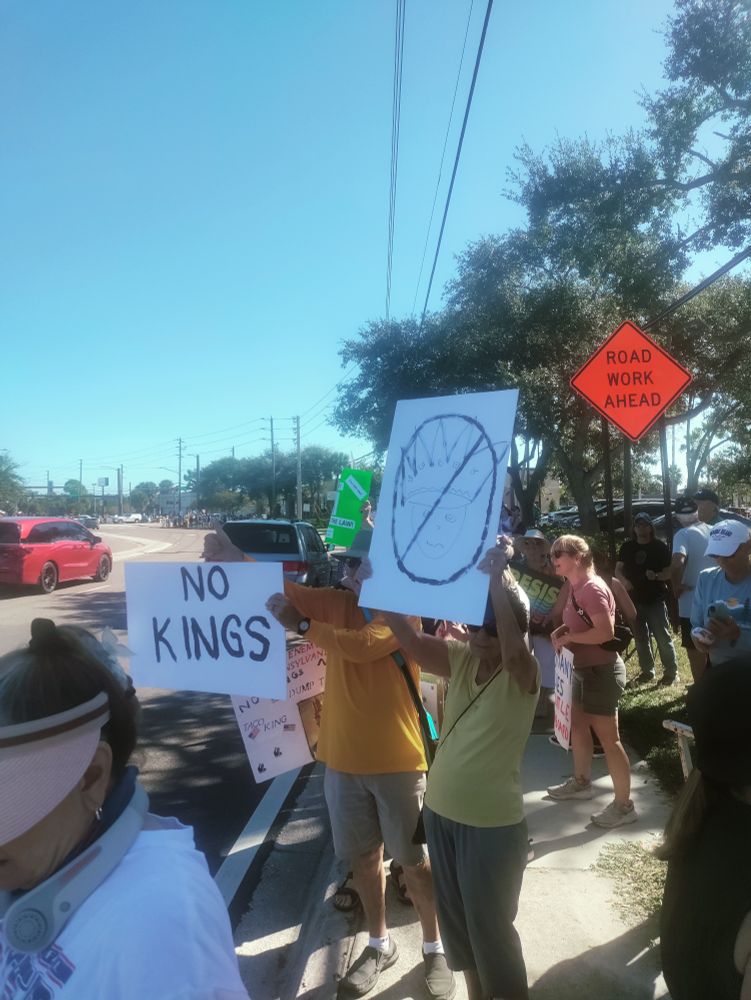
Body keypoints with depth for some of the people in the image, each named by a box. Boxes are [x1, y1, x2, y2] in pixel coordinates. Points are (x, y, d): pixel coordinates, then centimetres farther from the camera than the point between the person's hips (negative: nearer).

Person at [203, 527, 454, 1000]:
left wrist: (301, 625, -28)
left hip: (397, 761, -5)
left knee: (416, 860, 11)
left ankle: (436, 949, 33)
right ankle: (380, 943, 40)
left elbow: (361, 644, -33)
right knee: (363, 855, 19)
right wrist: (237, 559, -17)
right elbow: (283, 589, -3)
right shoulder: (336, 602, 1)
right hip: (343, 758, 5)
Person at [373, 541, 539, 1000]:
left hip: (493, 825, -6)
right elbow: (410, 639, -13)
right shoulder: (461, 660, -2)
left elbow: (513, 648, -40)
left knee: (491, 927, 12)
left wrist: (497, 574, -40)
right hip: (441, 812, 6)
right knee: (456, 919, 24)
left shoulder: (524, 675, -16)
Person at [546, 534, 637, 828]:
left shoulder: (592, 588, -22)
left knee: (608, 737, 0)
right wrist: (562, 631, 3)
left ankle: (624, 805, 13)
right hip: (584, 669, 10)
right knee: (577, 725, 22)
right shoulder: (576, 586, 8)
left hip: (601, 671, -10)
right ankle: (581, 782, 40)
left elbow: (606, 631, -30)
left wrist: (568, 638, -21)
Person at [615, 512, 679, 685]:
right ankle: (647, 670, 23)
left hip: (655, 599, -4)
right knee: (640, 637, 12)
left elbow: (670, 572, -3)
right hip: (635, 599, 4)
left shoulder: (660, 546, -3)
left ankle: (671, 672, 2)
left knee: (663, 636, -6)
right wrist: (624, 581, -13)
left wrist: (656, 576, -23)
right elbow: (618, 570, 8)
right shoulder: (627, 547, 6)